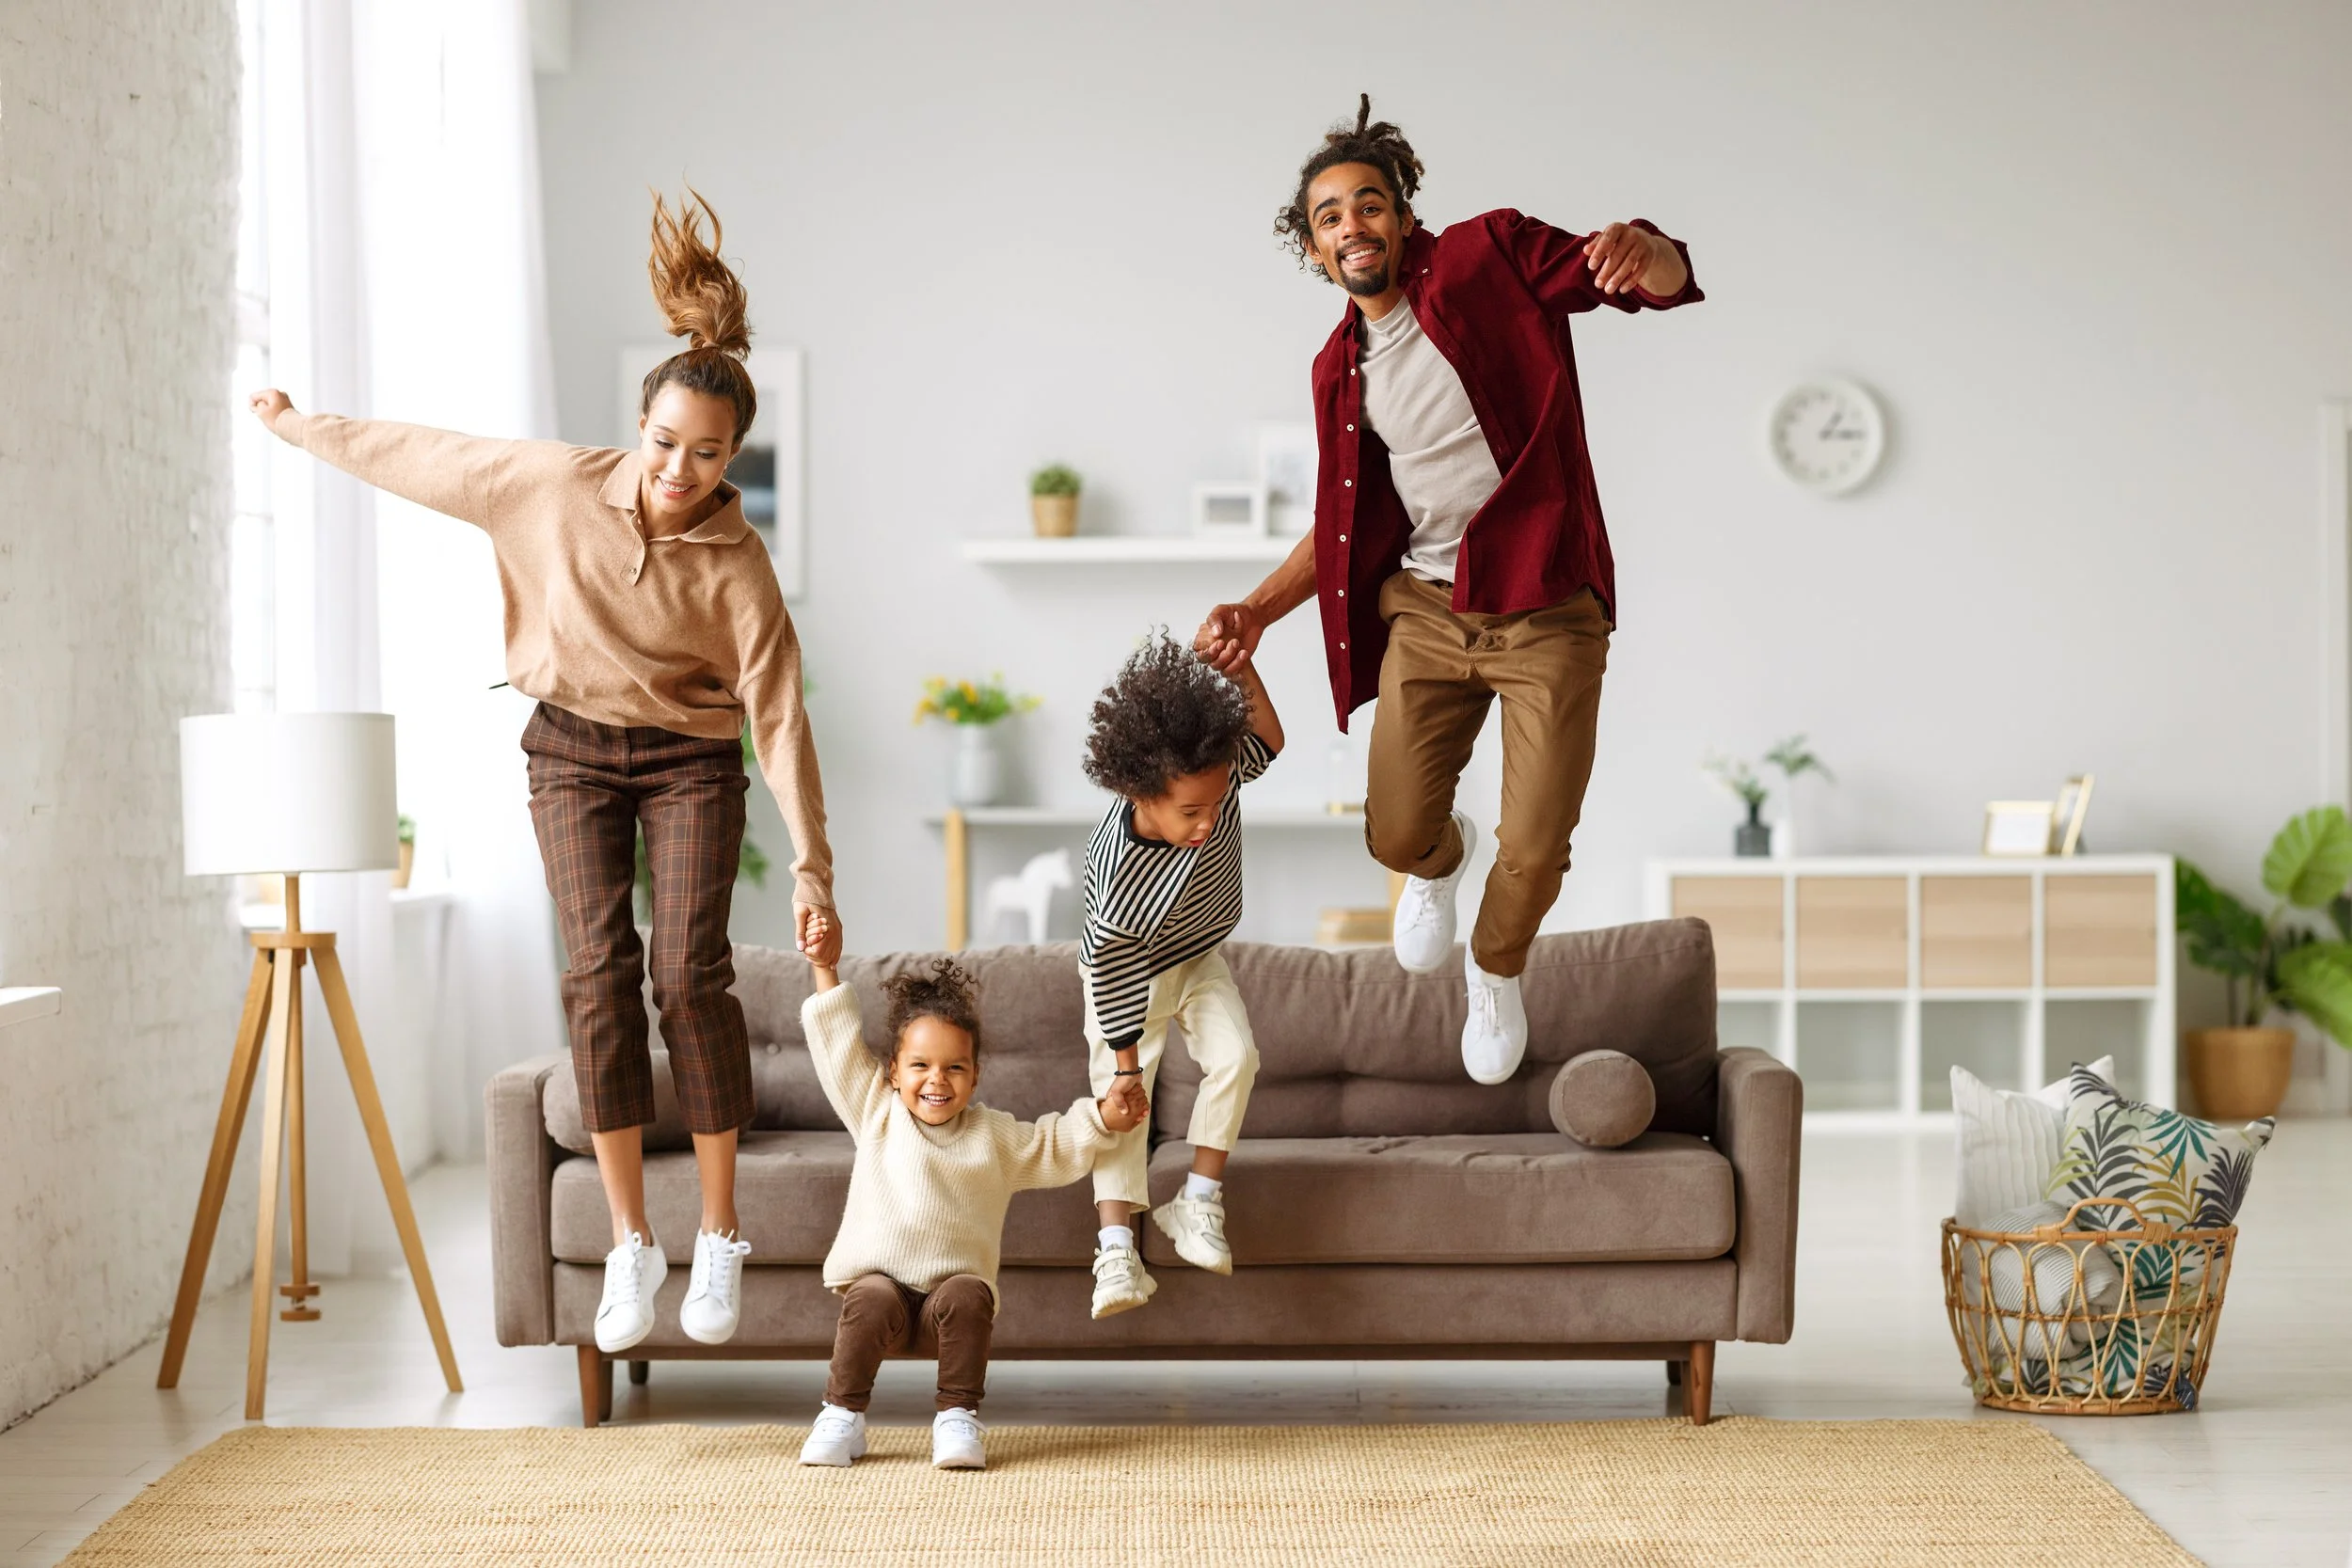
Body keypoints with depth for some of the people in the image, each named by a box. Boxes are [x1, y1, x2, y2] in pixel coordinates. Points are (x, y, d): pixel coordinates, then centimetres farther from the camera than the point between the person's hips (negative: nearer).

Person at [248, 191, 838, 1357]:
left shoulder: (735, 564, -19)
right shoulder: (557, 486, -13)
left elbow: (779, 716, -20)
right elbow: (427, 459, 2)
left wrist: (813, 875, -24)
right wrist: (302, 427, 15)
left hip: (689, 759, -2)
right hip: (573, 749, 2)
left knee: (688, 965, -17)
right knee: (600, 972, -10)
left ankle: (719, 1236, -6)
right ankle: (629, 1242, -6)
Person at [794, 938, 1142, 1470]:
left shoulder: (995, 1136, 13)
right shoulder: (876, 1113, 11)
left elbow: (1056, 1147, 23)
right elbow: (837, 1043, 11)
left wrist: (1102, 1117, 9)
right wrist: (825, 968, 9)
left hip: (955, 1287, 1)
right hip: (880, 1281, -1)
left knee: (965, 1298, -32)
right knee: (871, 1302, -32)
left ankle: (959, 1417, -20)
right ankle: (843, 1415, -15)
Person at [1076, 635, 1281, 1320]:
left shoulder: (1211, 778, -29)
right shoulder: (1121, 875, -40)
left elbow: (1267, 741, -9)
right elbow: (1113, 973, -28)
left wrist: (1241, 669, -26)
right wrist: (1125, 1062, -18)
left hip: (1199, 960, 5)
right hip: (1131, 980, -4)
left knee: (1235, 1056, -15)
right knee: (1121, 1097, -10)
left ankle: (1198, 1203, -2)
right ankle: (1116, 1247, -14)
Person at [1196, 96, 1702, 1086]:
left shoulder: (1487, 257, -5)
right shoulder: (1342, 371, 9)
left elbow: (1670, 285, -11)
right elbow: (1346, 522, 17)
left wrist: (1642, 253, -36)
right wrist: (1257, 611, 4)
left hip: (1547, 613, -4)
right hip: (1425, 613, 4)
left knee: (1535, 852, -7)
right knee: (1396, 836, 0)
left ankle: (1496, 969, 29)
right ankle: (1440, 863, 40)